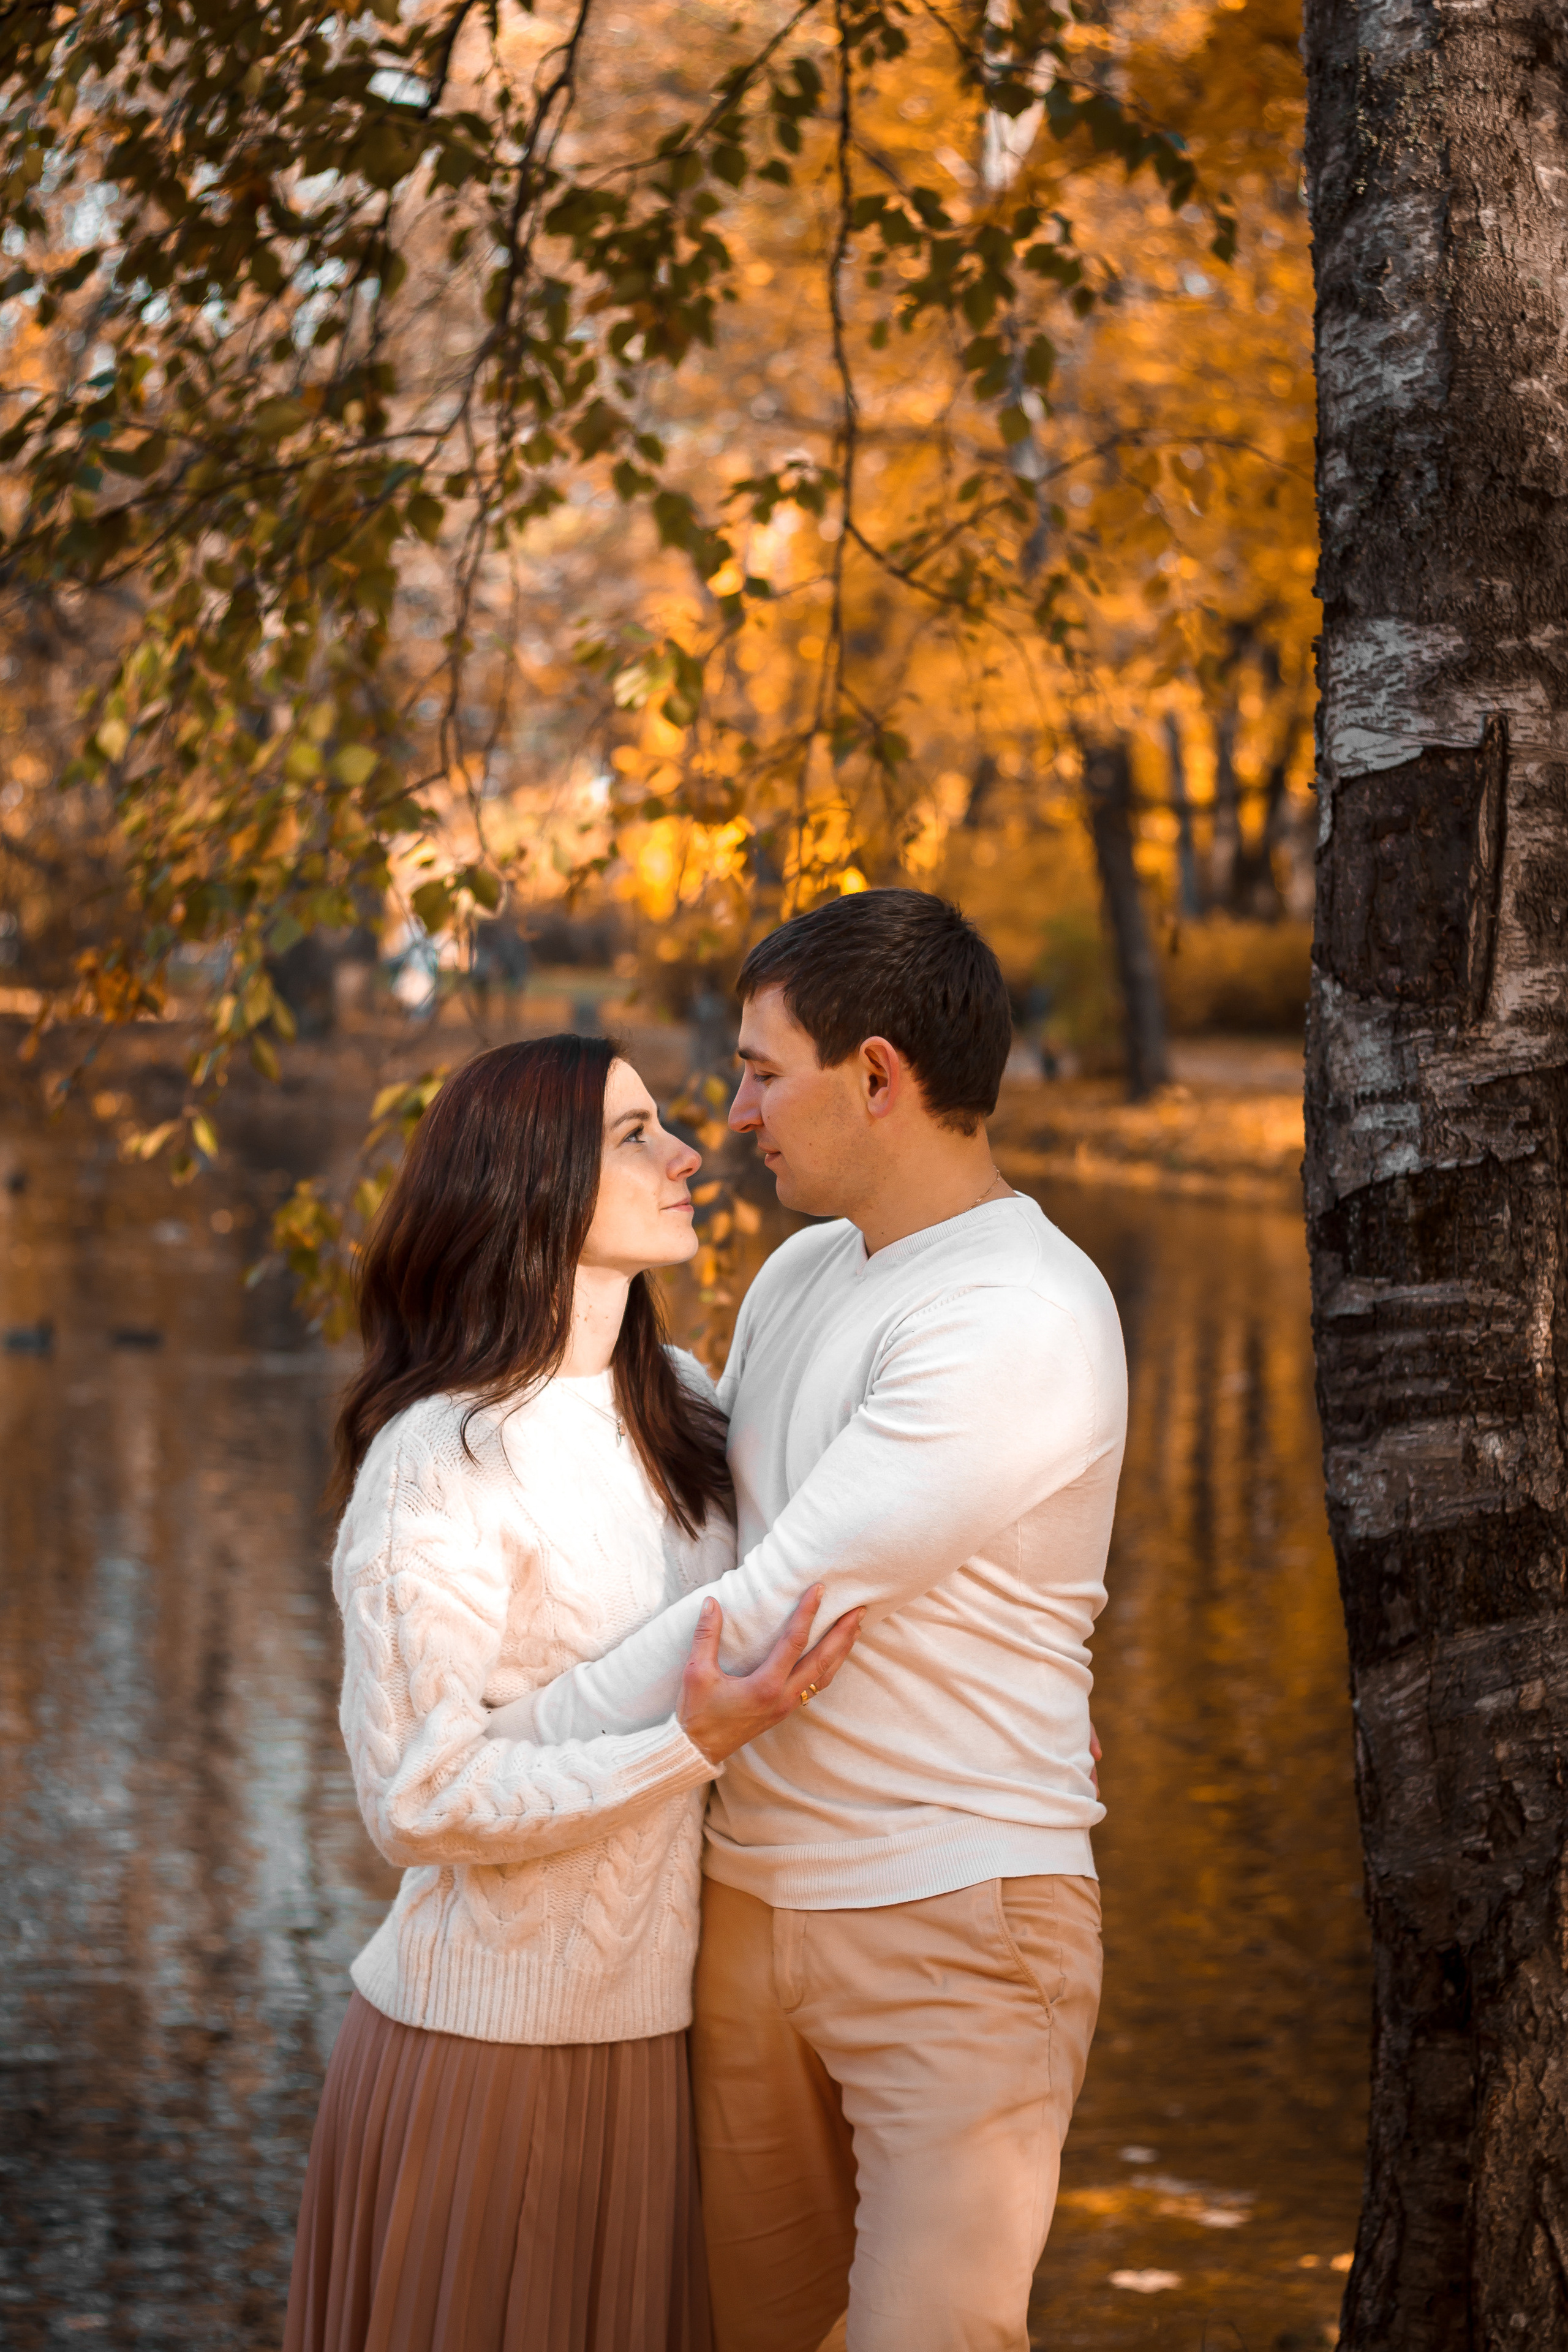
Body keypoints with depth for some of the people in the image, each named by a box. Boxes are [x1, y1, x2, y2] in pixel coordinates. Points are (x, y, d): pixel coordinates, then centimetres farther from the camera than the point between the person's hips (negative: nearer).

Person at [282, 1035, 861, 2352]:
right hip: (491, 2041, -7)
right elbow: (421, 1802, -19)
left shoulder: (679, 1407, 4)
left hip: (653, 2030, 7)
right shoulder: (440, 1468, -18)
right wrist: (694, 1744, -25)